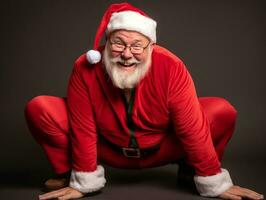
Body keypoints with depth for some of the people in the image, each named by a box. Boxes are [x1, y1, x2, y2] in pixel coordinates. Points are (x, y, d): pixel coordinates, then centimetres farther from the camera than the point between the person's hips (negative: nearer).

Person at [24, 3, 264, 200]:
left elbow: (192, 127, -23)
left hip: (161, 149, 0)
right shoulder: (85, 68, -23)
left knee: (223, 112, -23)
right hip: (109, 150, 0)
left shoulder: (170, 67, -26)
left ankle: (190, 171, 4)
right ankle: (69, 172, 3)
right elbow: (83, 129, -17)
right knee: (39, 109, -21)